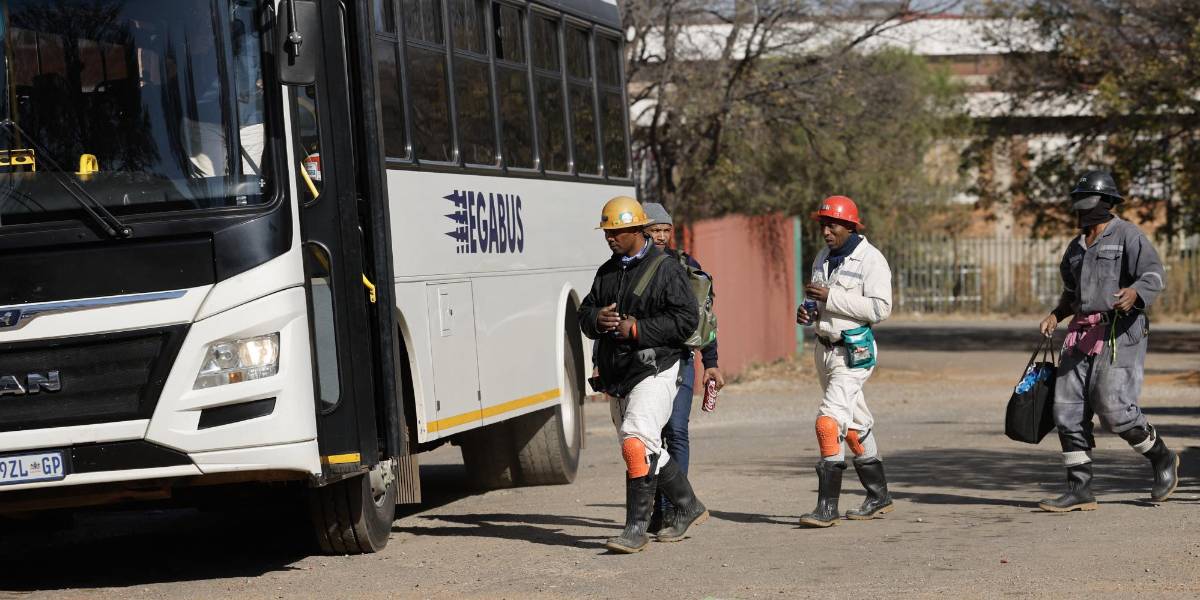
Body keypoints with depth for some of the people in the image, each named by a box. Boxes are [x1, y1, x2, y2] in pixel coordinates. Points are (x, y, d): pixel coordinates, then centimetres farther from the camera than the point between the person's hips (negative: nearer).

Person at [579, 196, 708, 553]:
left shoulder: (665, 270, -7)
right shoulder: (607, 272, 15)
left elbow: (686, 320, -13)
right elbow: (585, 314, 16)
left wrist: (637, 329, -19)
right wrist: (597, 319, -8)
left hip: (653, 371, -8)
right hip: (616, 376, 8)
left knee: (636, 442, -20)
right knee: (649, 452, 14)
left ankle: (636, 529, -18)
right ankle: (689, 509, 31)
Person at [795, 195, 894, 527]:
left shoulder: (870, 260, -12)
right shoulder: (823, 258, 13)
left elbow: (880, 308, -21)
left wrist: (831, 297, -23)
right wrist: (806, 311, 2)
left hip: (854, 353, -8)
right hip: (824, 348, 9)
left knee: (830, 420, -18)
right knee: (855, 423, 16)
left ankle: (827, 506, -18)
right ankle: (878, 496, 27)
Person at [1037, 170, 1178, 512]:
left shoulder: (1127, 235, -4)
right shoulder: (1077, 247, 20)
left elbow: (1155, 275, -16)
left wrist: (1135, 292, -37)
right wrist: (1056, 316, 16)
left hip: (1119, 334, -8)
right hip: (1083, 335, 8)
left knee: (1114, 409, -14)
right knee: (1068, 411, -2)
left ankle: (1162, 458, 12)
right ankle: (1080, 492, 1)